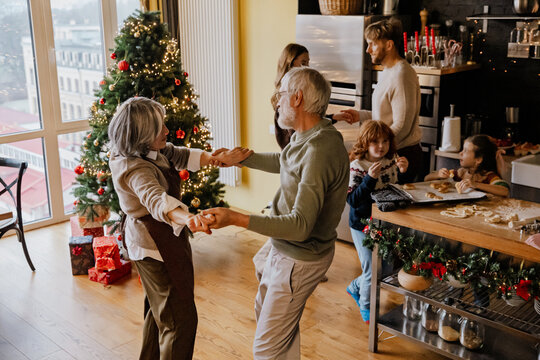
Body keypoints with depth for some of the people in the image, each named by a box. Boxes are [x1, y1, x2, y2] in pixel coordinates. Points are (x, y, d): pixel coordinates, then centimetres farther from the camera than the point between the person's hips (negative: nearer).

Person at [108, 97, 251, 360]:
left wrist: (210, 158, -8)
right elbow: (156, 200, -50)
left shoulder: (150, 151, -1)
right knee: (180, 319, 0)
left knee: (159, 310, 28)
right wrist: (188, 218, -68)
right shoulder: (136, 169, -32)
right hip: (158, 248, -11)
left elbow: (180, 156, 10)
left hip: (151, 243, 11)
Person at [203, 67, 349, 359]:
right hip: (285, 248, 11)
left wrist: (236, 219, -39)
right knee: (264, 310, 30)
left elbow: (300, 225, -35)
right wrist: (239, 158, 27)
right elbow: (281, 162, 24)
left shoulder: (319, 151, -31)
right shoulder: (308, 137, 1)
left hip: (300, 258, -11)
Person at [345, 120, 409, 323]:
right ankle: (366, 307, 26)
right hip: (363, 225, -6)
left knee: (387, 267, 16)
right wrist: (370, 178, -32)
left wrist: (403, 172, -11)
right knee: (372, 270, 0)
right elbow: (352, 199, -23)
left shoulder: (392, 162, -1)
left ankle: (355, 287, 40)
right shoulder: (356, 166, -17)